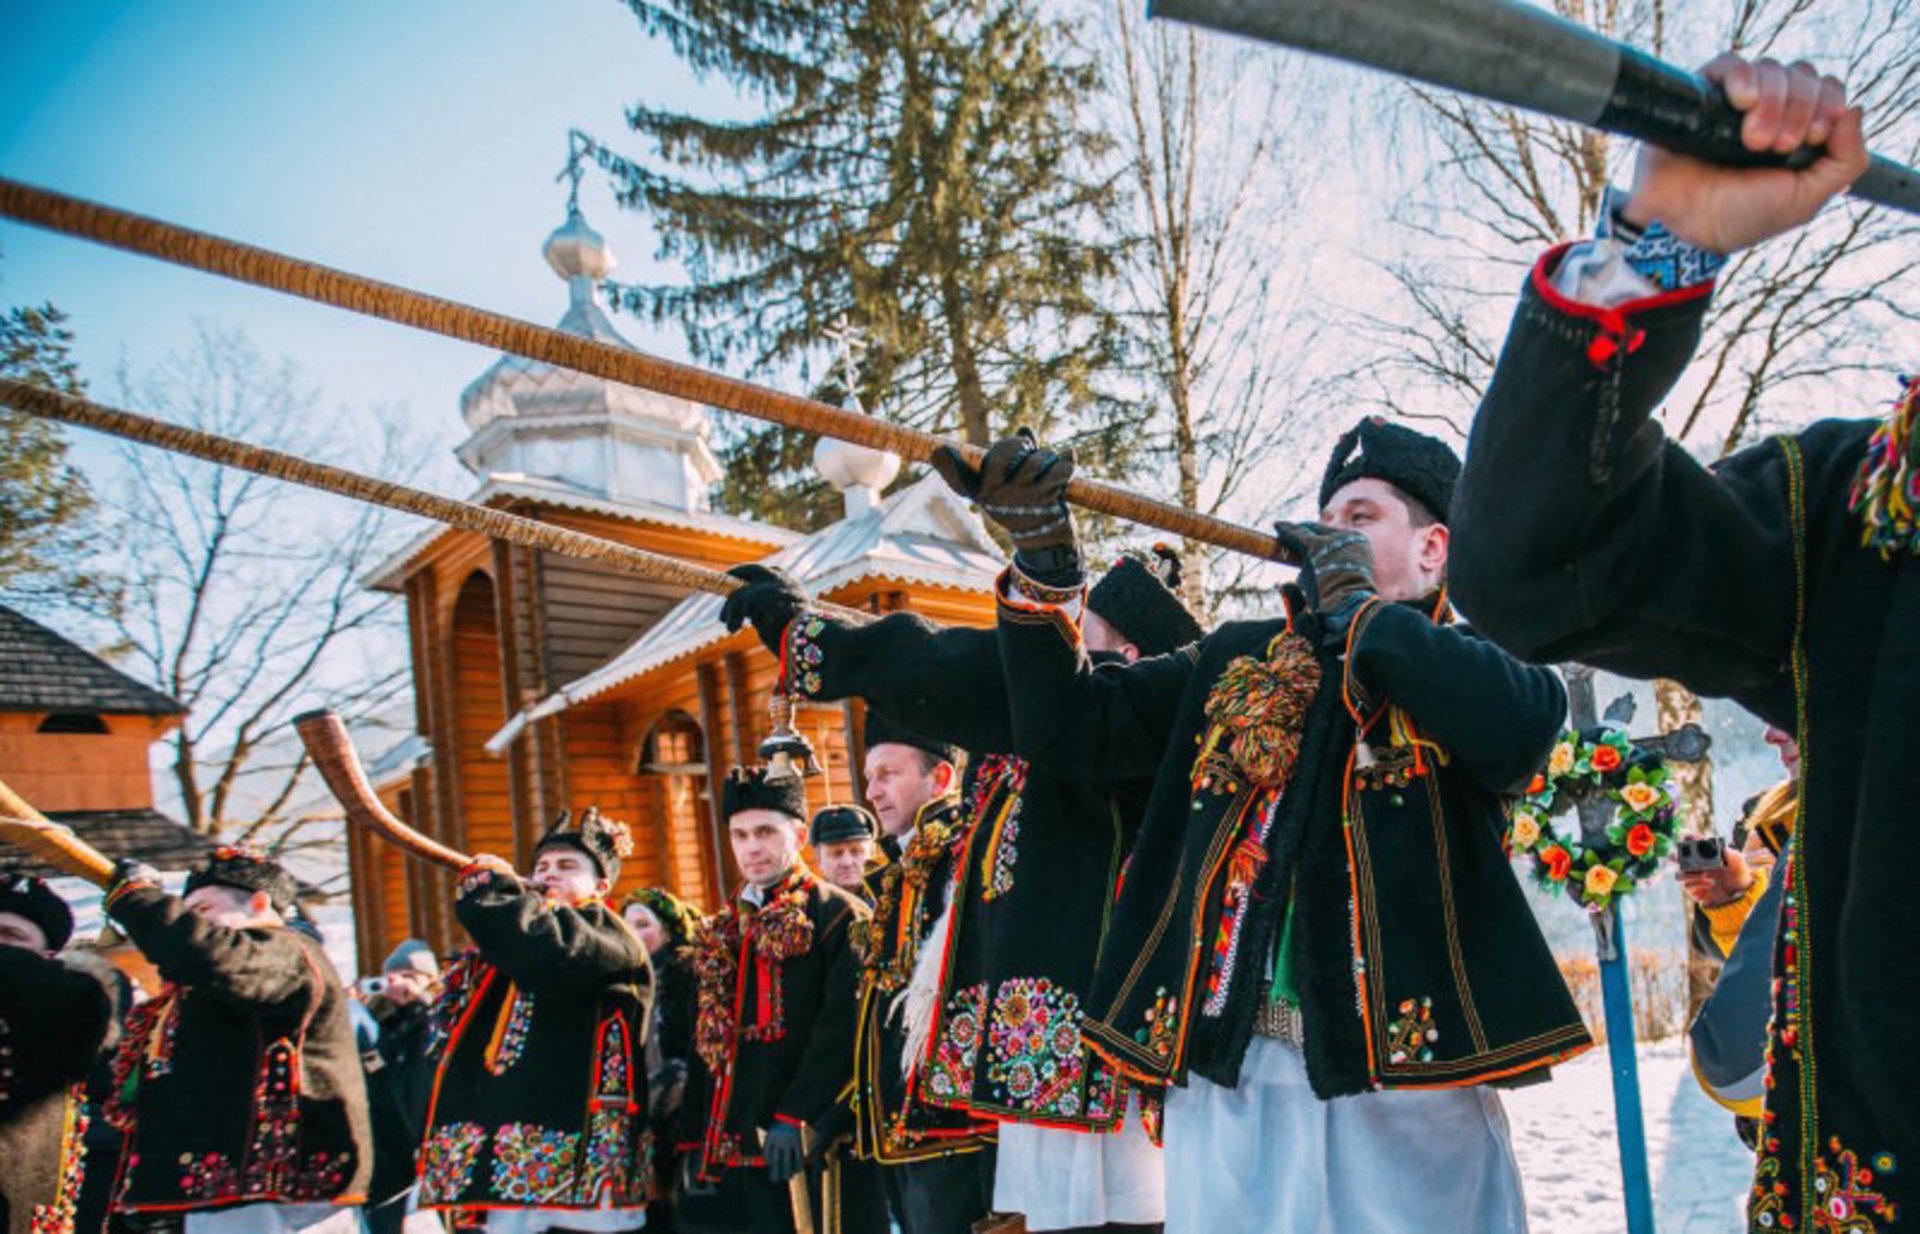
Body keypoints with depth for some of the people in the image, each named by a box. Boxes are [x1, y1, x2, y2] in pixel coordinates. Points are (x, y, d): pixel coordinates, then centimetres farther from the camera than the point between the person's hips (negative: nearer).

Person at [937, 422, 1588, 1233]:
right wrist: (1044, 558, 0)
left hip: (1405, 1078, -3)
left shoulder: (1467, 663, 6)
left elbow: (1522, 722, -18)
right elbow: (1070, 729, 12)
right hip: (1225, 1076, 3)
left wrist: (1358, 606, -6)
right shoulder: (1236, 662, 17)